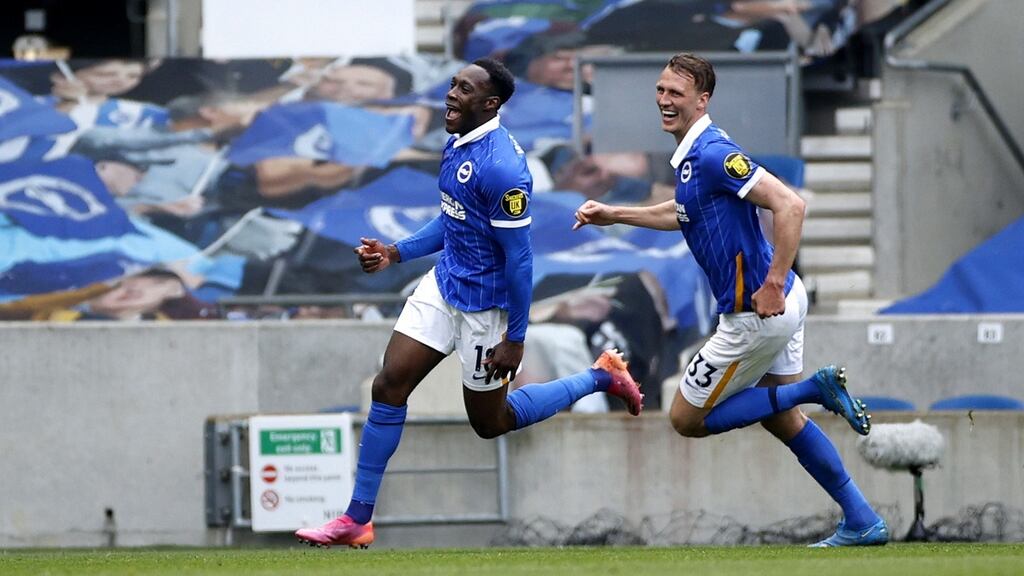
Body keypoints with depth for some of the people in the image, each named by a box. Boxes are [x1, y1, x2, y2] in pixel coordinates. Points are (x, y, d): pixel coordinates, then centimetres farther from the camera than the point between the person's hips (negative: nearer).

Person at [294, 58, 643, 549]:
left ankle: (600, 377, 28)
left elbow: (519, 257, -22)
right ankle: (357, 520, 1)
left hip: (483, 302, -8)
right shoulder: (457, 145, 3)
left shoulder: (500, 166, -26)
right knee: (388, 387, -3)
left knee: (490, 422, 10)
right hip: (443, 284, 8)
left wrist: (515, 338, -19)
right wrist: (397, 253, 7)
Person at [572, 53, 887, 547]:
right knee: (781, 419, 20)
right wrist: (615, 215, 28)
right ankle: (862, 522, 22)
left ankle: (816, 388, -1)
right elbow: (688, 212, 30)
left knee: (687, 419, 4)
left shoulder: (713, 154, -21)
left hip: (758, 312, -10)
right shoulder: (690, 154, 10)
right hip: (780, 305, 10)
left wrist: (773, 285, -28)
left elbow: (789, 205, -29)